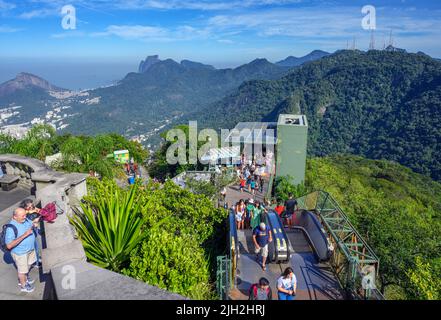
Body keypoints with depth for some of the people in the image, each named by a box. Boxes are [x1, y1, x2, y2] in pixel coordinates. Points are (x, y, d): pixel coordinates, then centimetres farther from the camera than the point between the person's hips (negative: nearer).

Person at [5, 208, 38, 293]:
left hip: (30, 249, 7)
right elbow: (9, 245, -36)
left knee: (28, 265, 29)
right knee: (22, 270, 16)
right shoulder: (11, 228, -32)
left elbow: (32, 225, 12)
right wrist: (24, 235, -40)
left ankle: (25, 278, 55)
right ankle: (23, 286, 40)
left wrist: (33, 226, -14)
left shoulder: (25, 220, -11)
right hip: (20, 253, -7)